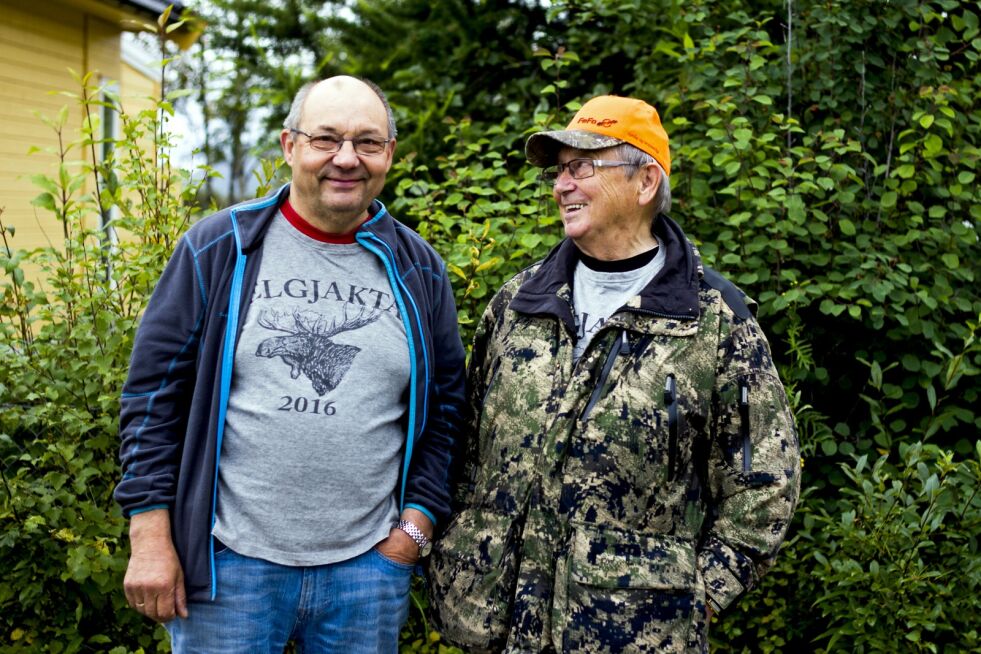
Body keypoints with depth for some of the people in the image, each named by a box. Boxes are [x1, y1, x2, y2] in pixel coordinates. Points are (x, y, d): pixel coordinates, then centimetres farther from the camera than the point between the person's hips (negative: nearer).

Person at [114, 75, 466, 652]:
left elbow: (446, 407, 10)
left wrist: (415, 527, 1)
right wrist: (151, 539, -5)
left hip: (369, 565, 2)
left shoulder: (418, 270, 5)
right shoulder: (219, 249, -2)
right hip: (227, 562, -2)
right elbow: (155, 393, -1)